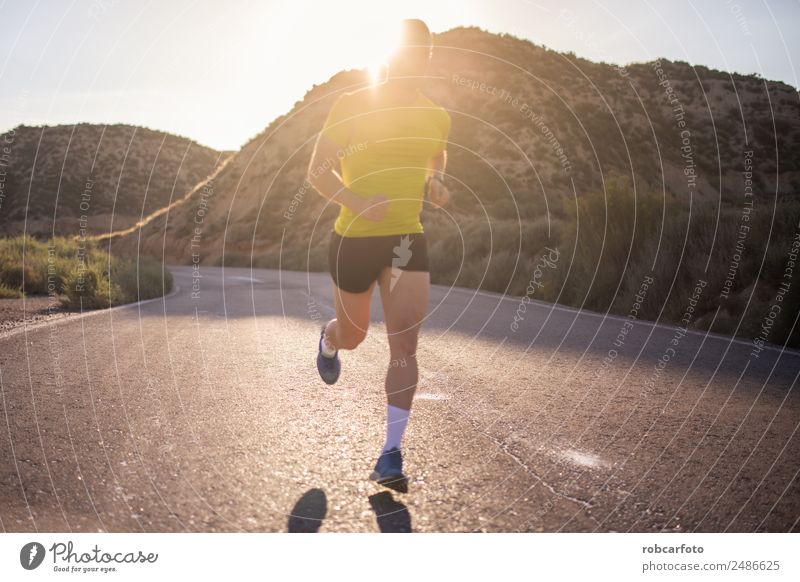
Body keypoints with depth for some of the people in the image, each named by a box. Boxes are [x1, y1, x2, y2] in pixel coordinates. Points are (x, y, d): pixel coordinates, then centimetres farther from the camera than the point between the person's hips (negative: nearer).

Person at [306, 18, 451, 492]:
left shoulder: (438, 118, 4)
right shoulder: (353, 106, -7)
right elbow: (318, 171, -6)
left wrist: (436, 188, -2)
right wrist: (356, 201, -23)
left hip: (408, 239, 2)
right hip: (354, 236, -2)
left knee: (404, 343, -12)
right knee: (353, 336, 15)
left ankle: (392, 454, -5)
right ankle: (328, 340, 55)